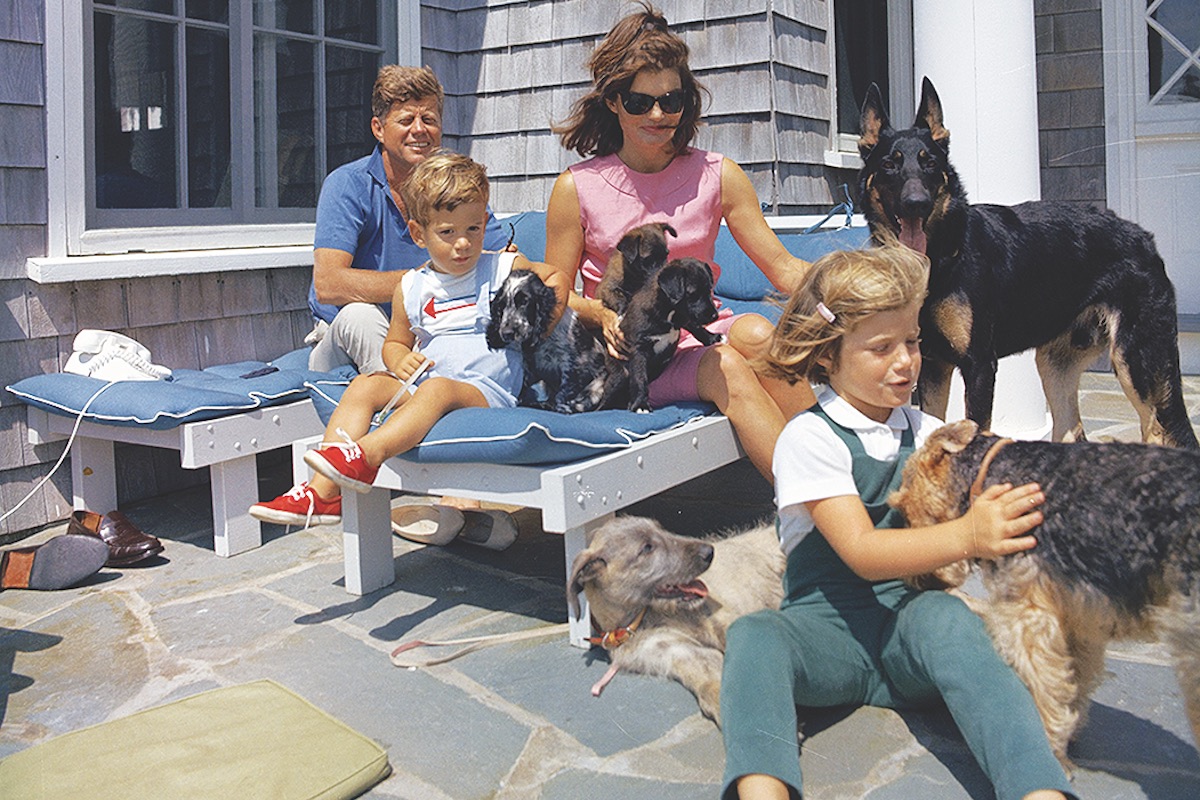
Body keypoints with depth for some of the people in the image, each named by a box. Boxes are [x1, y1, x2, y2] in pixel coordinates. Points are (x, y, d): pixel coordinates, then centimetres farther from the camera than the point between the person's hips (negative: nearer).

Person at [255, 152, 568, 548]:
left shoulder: (504, 269, 5)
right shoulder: (411, 288, 12)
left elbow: (556, 276, 16)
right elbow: (395, 341, 22)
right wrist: (400, 361, -3)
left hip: (486, 392, -4)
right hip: (421, 385, 5)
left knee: (437, 389, -36)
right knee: (366, 384, -18)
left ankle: (365, 455, -54)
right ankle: (323, 490, -29)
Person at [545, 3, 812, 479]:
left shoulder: (717, 176, 7)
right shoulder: (577, 188, 1)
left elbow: (782, 267, 2)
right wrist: (602, 314, -17)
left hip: (702, 335, 3)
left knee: (753, 332, -32)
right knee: (727, 369, -31)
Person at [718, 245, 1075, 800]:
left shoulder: (927, 433, 14)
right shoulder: (809, 438, -5)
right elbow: (862, 553, -17)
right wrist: (966, 536, -32)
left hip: (911, 622, 3)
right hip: (829, 625, -2)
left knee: (946, 616, -33)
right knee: (753, 636, -33)